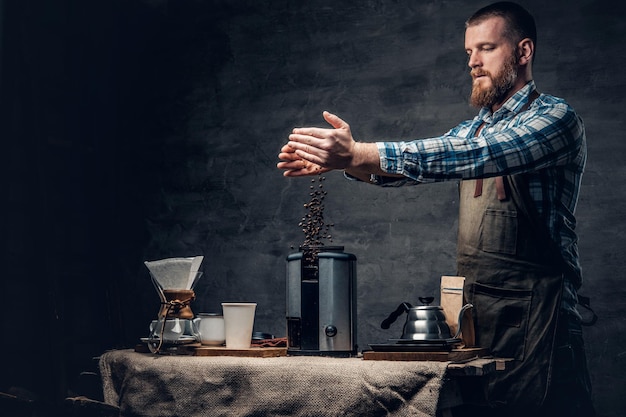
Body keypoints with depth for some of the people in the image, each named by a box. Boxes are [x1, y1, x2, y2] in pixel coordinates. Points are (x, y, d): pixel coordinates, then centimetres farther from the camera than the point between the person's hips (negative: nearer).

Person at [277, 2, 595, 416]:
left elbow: (473, 156, -24)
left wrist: (358, 152, -31)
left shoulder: (555, 118, -9)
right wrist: (342, 160, -13)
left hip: (532, 317, -6)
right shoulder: (475, 129, 16)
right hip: (473, 309, 7)